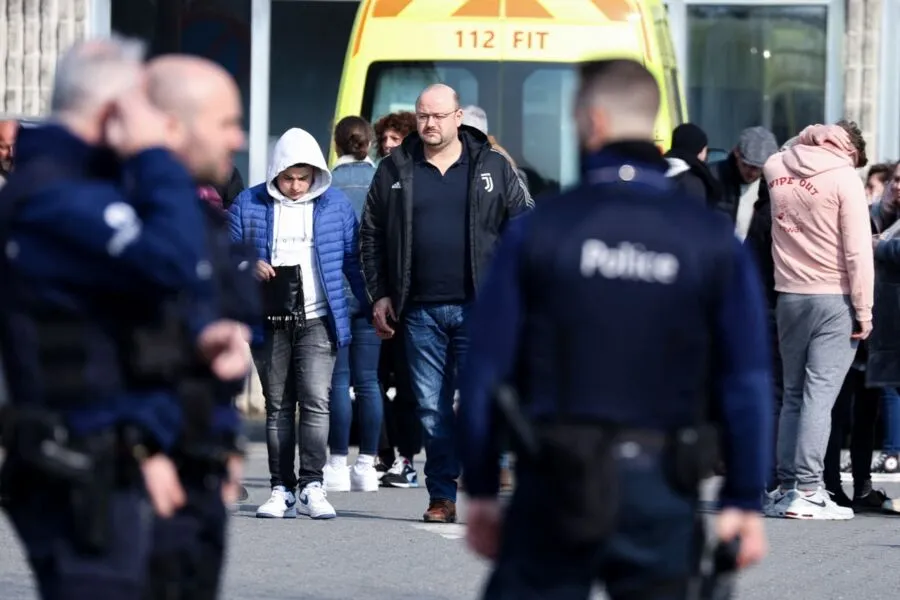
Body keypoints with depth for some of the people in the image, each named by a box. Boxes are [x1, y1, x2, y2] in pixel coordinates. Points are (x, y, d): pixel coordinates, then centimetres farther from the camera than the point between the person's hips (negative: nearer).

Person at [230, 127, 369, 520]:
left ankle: (312, 485, -13)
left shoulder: (336, 204, 6)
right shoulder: (249, 204, 5)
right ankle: (282, 489, 8)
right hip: (269, 324, 1)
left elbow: (353, 258, 9)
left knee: (315, 400, -13)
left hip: (317, 322, -1)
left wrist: (374, 306, 5)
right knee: (277, 406, 5)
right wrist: (249, 265, -13)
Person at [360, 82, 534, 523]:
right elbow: (371, 236, 14)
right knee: (431, 407, 3)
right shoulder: (395, 171, 9)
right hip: (420, 311, 2)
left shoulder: (493, 168, 5)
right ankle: (442, 496, 9)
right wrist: (380, 295, 6)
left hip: (478, 308, -2)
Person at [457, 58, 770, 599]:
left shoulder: (538, 230, -3)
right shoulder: (714, 241, 0)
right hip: (661, 489, 1)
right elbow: (747, 382, -1)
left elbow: (486, 369, -2)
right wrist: (744, 500, 5)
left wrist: (481, 490, 6)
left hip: (557, 478, -1)